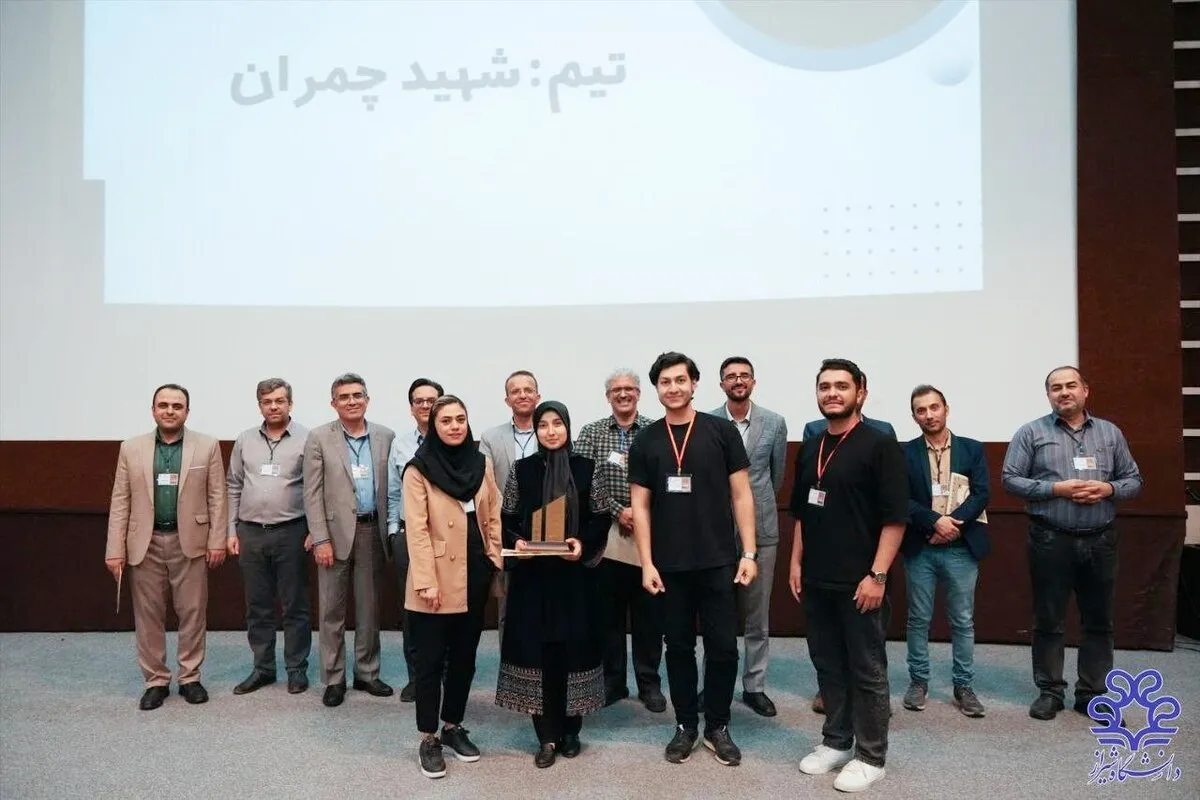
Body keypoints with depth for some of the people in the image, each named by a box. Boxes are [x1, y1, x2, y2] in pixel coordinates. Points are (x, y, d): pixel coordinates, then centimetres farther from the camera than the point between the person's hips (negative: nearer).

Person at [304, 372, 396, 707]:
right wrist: (321, 539, -10)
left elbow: (390, 486, 7)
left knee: (369, 606, 12)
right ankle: (333, 678, 19)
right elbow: (312, 493, -4)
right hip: (335, 531, -2)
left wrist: (390, 531, 2)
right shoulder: (319, 437, -2)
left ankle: (367, 673, 25)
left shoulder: (386, 436, 4)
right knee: (332, 609, 6)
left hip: (372, 531, 2)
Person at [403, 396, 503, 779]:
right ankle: (428, 738, 18)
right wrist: (426, 582, -16)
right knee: (430, 659, 4)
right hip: (438, 579, -5)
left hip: (475, 575, 5)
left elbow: (492, 517, 11)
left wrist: (496, 561, 4)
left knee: (464, 656, 15)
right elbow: (416, 529, -12)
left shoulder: (481, 464, 7)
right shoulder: (419, 469, -8)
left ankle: (453, 726, 30)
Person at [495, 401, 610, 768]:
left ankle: (570, 730, 22)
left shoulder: (586, 469, 1)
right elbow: (506, 518, 5)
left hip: (574, 572, 0)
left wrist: (584, 543, -13)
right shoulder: (521, 469, 2)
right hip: (532, 573, 0)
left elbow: (601, 517, 3)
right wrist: (516, 541, -13)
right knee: (537, 649, 2)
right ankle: (547, 736, 13)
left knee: (573, 648, 5)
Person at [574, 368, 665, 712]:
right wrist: (618, 511, -13)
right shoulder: (590, 433, 5)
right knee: (608, 613, 9)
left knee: (649, 614, 7)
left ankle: (649, 683, 21)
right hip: (605, 535, 1)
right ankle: (612, 682, 23)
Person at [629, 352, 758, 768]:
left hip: (719, 561, -1)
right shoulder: (645, 441, 3)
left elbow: (741, 494, 0)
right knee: (679, 647, 11)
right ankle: (685, 726, 27)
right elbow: (640, 506, 3)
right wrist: (646, 563, -3)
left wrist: (748, 553, -5)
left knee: (723, 647, 4)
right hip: (669, 565, 1)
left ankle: (717, 727, 23)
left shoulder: (721, 432, -1)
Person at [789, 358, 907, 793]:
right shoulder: (810, 448, 10)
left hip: (859, 582, -6)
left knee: (867, 670, 6)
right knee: (827, 665, 16)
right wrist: (796, 562, 11)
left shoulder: (880, 445, -9)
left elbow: (895, 517, -13)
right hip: (816, 580, 6)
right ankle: (835, 741, 31)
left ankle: (870, 757, 20)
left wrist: (878, 575, -16)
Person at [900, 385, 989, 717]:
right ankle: (918, 681, 21)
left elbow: (981, 494, -4)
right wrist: (935, 521, -18)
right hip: (919, 550, 0)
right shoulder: (905, 453, 1)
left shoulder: (972, 449, 5)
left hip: (961, 549, 1)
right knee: (919, 619, 8)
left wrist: (953, 524, -16)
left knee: (963, 621, 8)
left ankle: (963, 685, 21)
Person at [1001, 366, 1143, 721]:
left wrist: (1108, 489, -10)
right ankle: (1050, 691, 18)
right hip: (1051, 540, -3)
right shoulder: (1031, 433, -1)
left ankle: (1092, 694, 23)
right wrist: (1056, 488, -16)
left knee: (1098, 621, 10)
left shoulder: (1111, 433, 9)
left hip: (1100, 540, 3)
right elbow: (1010, 479, -5)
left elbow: (1134, 480, 11)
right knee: (1048, 621, 5)